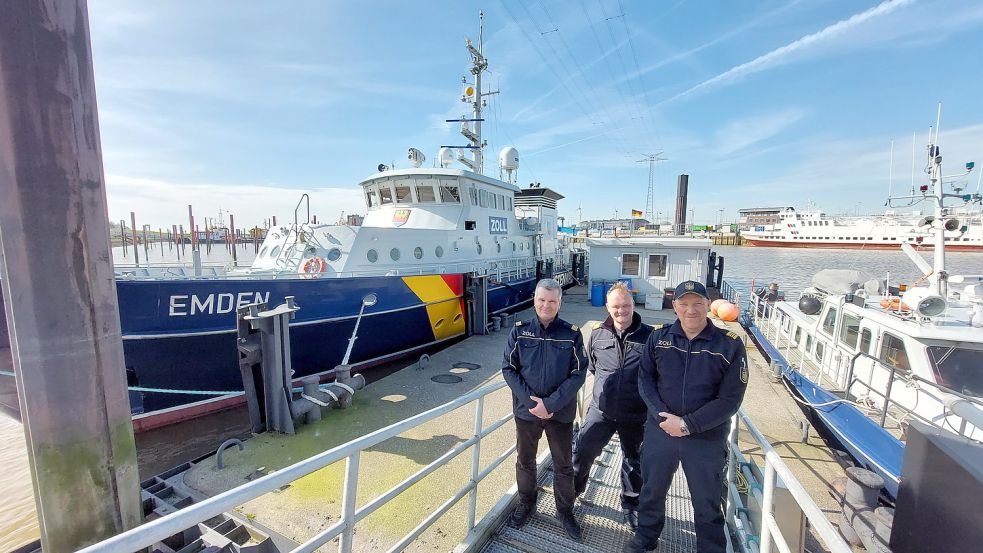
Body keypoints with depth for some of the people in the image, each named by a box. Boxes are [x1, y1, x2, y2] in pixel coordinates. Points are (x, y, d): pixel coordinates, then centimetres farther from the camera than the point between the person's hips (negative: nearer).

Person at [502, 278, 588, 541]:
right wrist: (531, 402, -15)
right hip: (526, 409, 1)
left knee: (564, 465, 16)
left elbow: (578, 373, -9)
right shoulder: (519, 330, -6)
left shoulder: (572, 334, -8)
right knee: (525, 460, 19)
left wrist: (551, 403, -17)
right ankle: (526, 502, 44)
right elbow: (509, 368, -6)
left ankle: (565, 511, 40)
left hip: (561, 412, 0)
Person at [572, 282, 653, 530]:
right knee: (581, 451, 10)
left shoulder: (649, 336, -11)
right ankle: (572, 490, 37)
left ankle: (631, 505, 42)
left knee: (633, 462, 17)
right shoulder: (597, 333, -3)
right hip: (600, 410, 2)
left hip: (635, 415, -1)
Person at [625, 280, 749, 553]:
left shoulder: (730, 345, -12)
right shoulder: (658, 337, -5)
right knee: (651, 490, 21)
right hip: (659, 431, 2)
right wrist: (662, 416, -16)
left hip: (707, 438, -2)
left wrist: (687, 424, -19)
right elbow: (645, 379, -2)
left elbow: (730, 399, -13)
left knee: (708, 503, 17)